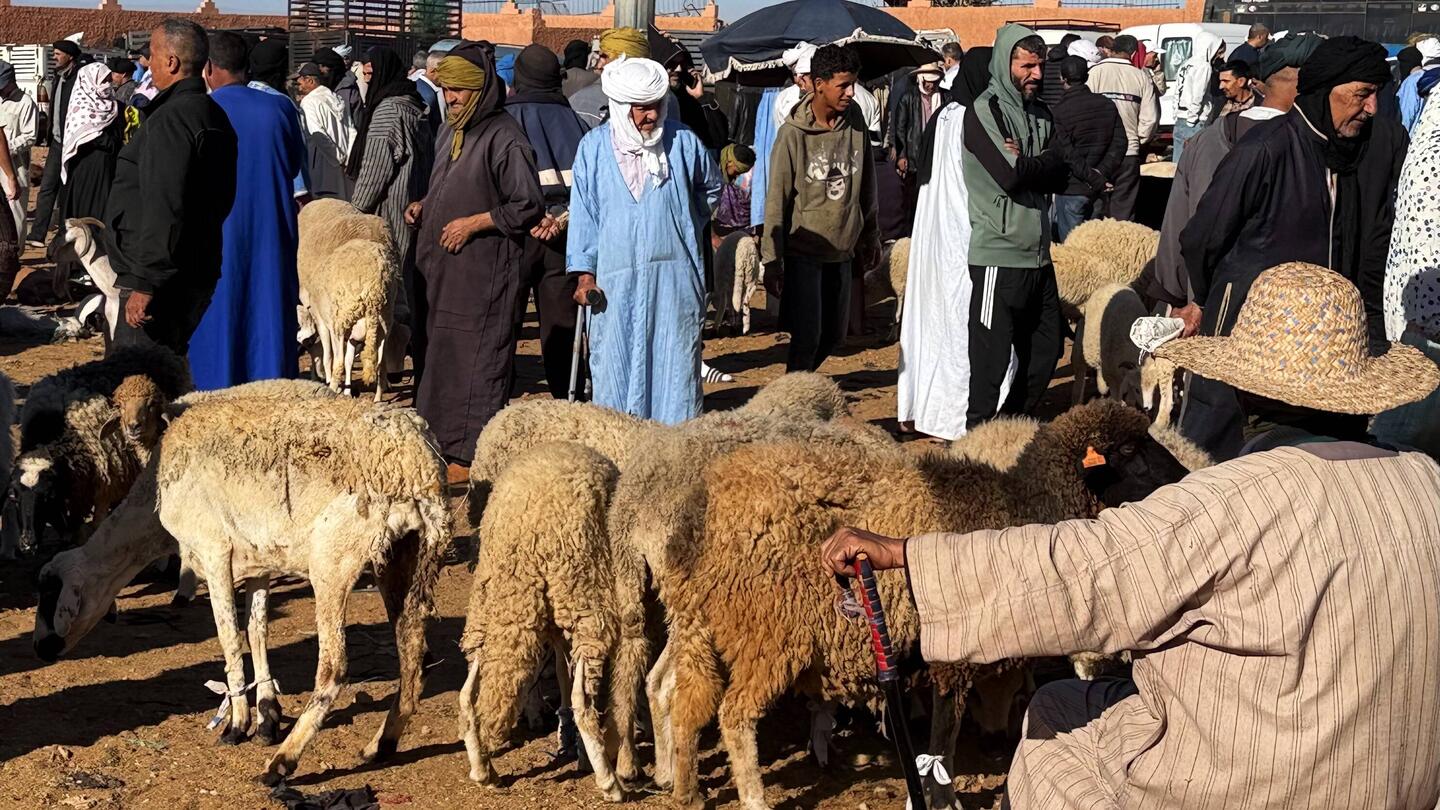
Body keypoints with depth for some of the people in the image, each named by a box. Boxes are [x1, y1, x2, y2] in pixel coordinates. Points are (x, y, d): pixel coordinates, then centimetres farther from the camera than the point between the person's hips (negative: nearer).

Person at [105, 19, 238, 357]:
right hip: (198, 275, 10)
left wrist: (145, 284, -22)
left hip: (162, 281, -10)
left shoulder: (171, 118, -16)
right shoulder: (213, 114, 16)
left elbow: (163, 209, -23)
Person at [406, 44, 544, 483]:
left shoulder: (504, 137, -12)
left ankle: (474, 455, 1)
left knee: (476, 360, -5)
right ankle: (441, 442, 21)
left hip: (483, 269, -9)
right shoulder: (449, 132, 14)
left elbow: (529, 206, -14)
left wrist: (473, 223, -16)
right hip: (439, 266, 9)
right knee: (439, 355, 12)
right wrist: (423, 206, 8)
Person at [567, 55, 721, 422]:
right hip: (616, 277, 0)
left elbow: (710, 189, 20)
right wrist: (584, 273, 0)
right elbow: (583, 212, 4)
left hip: (674, 274, 0)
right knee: (616, 364, 3)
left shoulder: (683, 141, 2)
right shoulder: (594, 147, 1)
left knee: (676, 362, 2)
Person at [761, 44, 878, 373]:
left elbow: (867, 184, 12)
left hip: (842, 249, 5)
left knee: (833, 335, 11)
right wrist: (772, 260, -10)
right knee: (807, 337, -9)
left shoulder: (854, 120, 0)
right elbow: (777, 200, -10)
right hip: (803, 250, -5)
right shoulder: (794, 133, -13)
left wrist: (870, 236, 17)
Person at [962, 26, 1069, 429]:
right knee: (992, 359, -3)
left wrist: (1027, 163, -14)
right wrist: (1050, 158, -4)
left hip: (1038, 255, 8)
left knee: (1046, 349, 13)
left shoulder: (1041, 114, 14)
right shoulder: (985, 111, -8)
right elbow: (1011, 176, -20)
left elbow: (1059, 179, 4)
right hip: (998, 256, -8)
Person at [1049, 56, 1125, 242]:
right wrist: (1102, 173, -6)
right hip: (1099, 191, 6)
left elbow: (1067, 155, -18)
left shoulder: (1058, 112, -13)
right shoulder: (1107, 105, 4)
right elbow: (1120, 142, 1)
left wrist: (1095, 179, -14)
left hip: (1072, 188, -6)